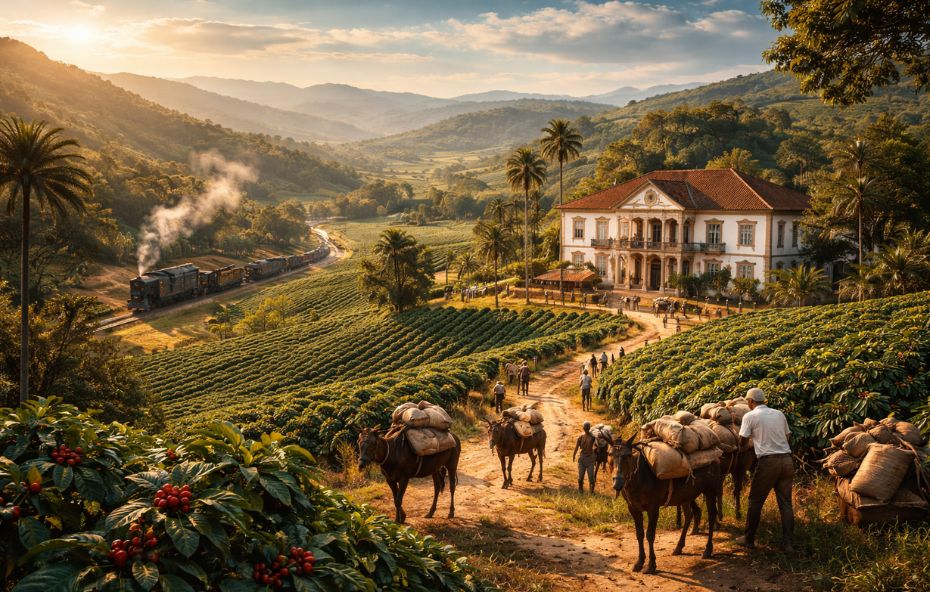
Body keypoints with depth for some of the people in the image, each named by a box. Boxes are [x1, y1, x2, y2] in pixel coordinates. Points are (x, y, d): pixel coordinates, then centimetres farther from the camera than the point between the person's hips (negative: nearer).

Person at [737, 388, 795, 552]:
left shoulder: (750, 416, 0)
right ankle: (788, 543, 8)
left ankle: (749, 539, 17)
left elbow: (742, 441, 4)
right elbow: (787, 435, 18)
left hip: (768, 461, -5)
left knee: (755, 501, 9)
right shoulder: (779, 414, 13)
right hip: (786, 460, 5)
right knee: (785, 503, 9)